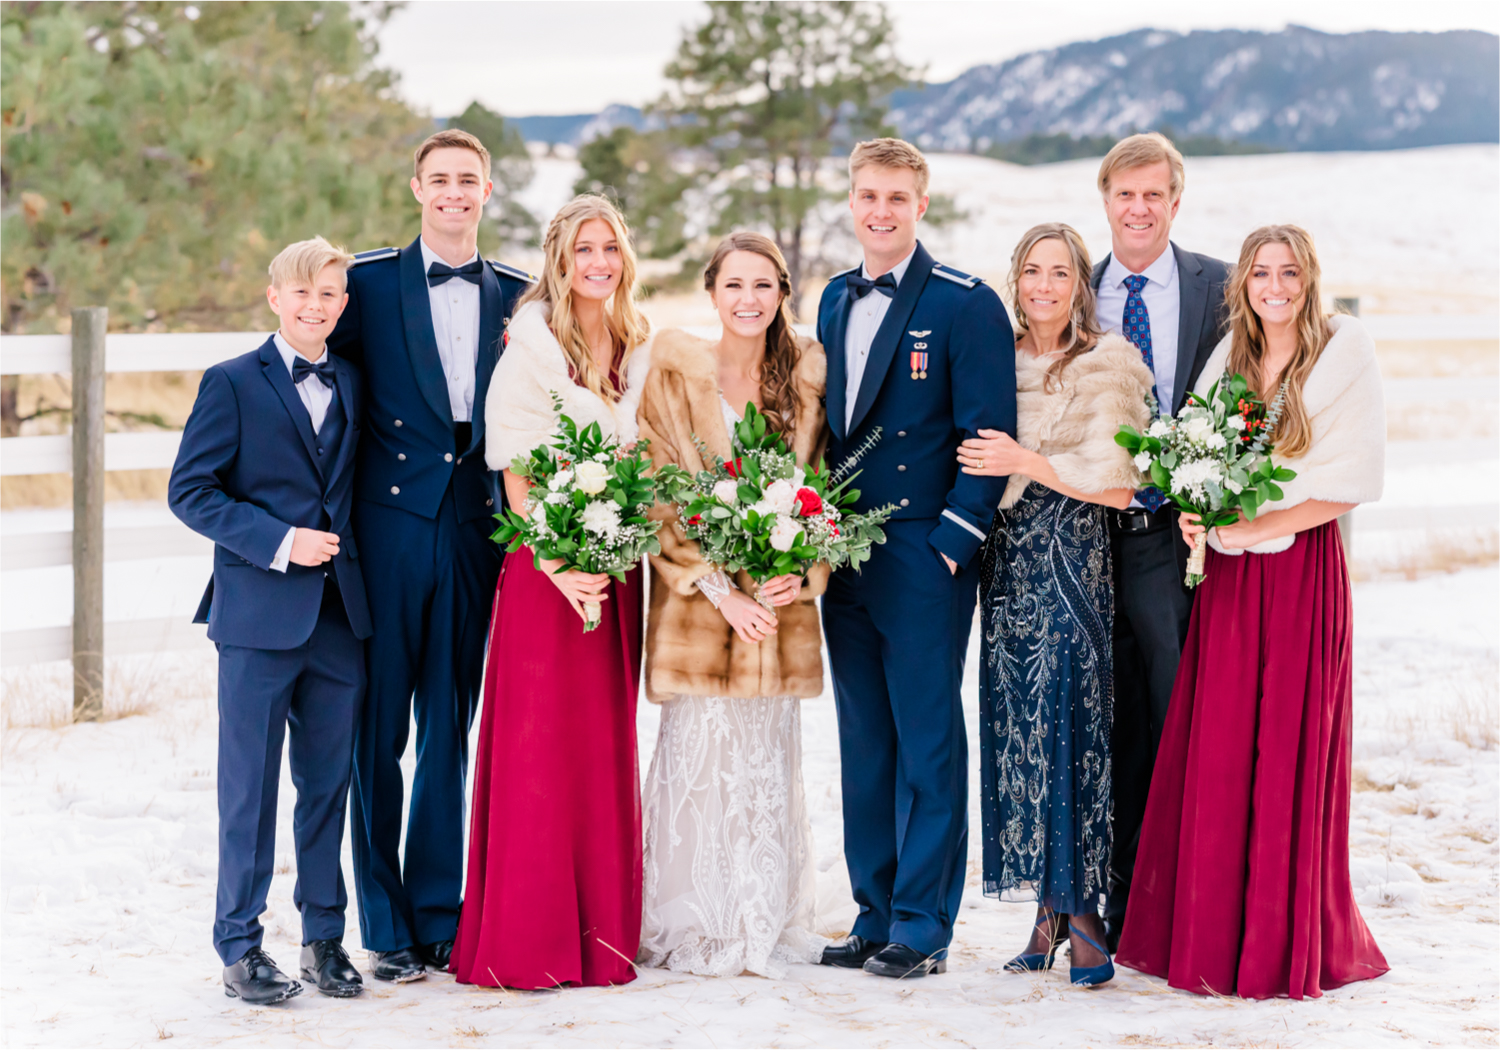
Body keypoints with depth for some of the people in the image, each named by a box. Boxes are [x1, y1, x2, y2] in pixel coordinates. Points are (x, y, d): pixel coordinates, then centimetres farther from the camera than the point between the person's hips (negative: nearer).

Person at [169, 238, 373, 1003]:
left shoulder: (352, 385, 12)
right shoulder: (232, 384, -2)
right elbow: (190, 490, -7)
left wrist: (343, 551, 3)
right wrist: (280, 542, -14)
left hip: (338, 615, 4)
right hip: (259, 615, -4)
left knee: (329, 780, 10)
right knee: (250, 786, 1)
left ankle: (324, 937, 21)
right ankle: (240, 946, 11)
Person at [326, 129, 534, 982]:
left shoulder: (518, 296, 9)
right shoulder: (370, 282, 1)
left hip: (475, 529, 3)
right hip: (391, 523, -2)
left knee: (451, 730, 10)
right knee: (379, 730, 1)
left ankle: (440, 915, 18)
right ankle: (387, 927, 9)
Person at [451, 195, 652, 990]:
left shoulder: (637, 347, 11)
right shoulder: (532, 340, -7)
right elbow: (513, 465, -11)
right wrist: (556, 561, -19)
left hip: (618, 562, 6)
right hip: (546, 562, -6)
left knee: (607, 743, 10)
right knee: (538, 745, -4)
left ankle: (604, 928, 18)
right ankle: (526, 941, 3)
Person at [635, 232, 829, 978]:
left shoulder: (808, 377, 5)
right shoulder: (674, 372, -2)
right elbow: (659, 495, -5)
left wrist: (801, 576, -9)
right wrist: (720, 589, -13)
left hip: (780, 602, 2)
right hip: (697, 601, -2)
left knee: (769, 759, 5)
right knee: (698, 751, -3)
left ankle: (765, 928, 14)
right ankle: (694, 931, 7)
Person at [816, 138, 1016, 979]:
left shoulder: (967, 305, -6)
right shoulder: (836, 301, 14)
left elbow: (990, 439, -9)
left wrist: (949, 543, -14)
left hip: (926, 560, -6)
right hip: (846, 557, 6)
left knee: (927, 743, -2)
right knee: (865, 743, 10)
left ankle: (922, 927, 5)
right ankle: (876, 916, 18)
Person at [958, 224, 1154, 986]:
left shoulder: (1105, 367, -2)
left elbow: (1118, 487, -8)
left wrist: (1025, 463, -12)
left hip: (1073, 557, -5)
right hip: (1006, 559, 5)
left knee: (1072, 723, -9)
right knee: (1014, 726, 2)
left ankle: (1081, 911, -3)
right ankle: (1046, 909, 8)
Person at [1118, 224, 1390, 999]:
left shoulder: (1344, 353, -3)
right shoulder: (1229, 358, 13)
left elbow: (1355, 480, -9)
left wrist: (1260, 526, -14)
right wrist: (1193, 512, -5)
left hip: (1302, 570, -5)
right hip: (1227, 571, 5)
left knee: (1288, 754, -3)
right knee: (1215, 754, 1)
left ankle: (1289, 947, 6)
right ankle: (1214, 934, 10)